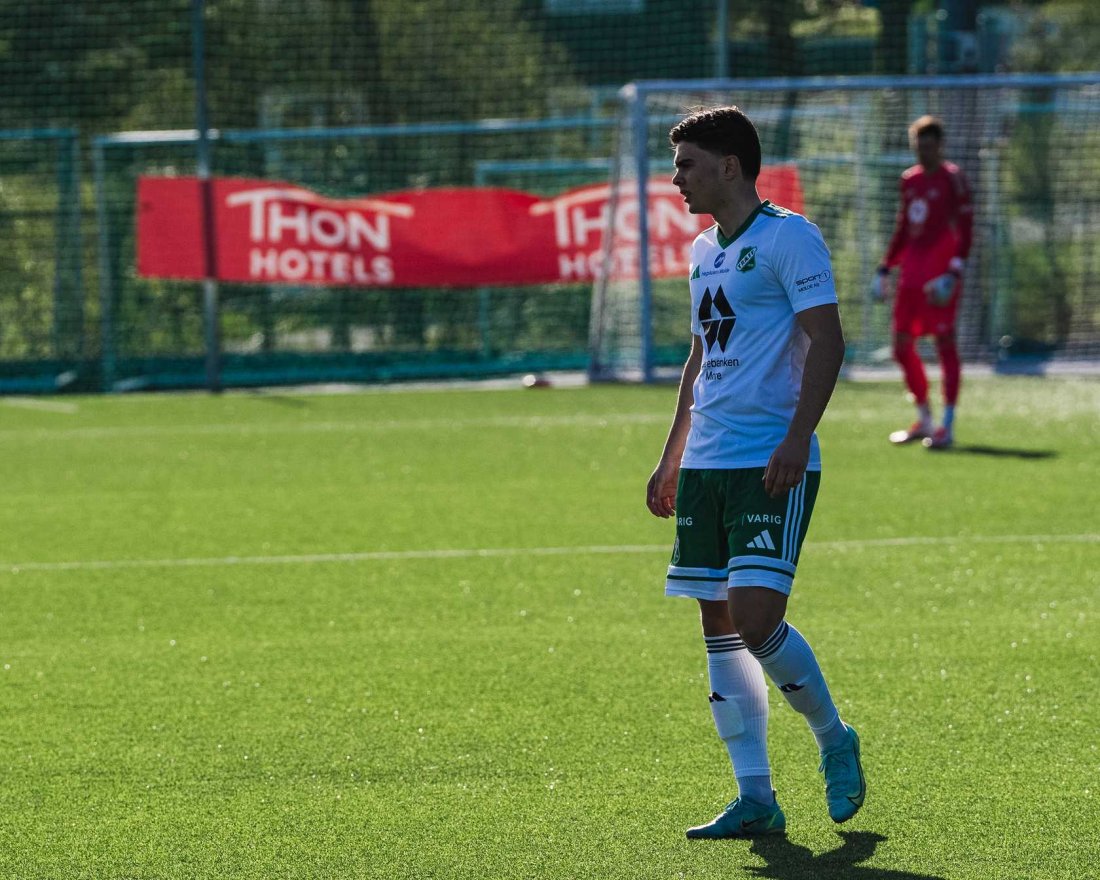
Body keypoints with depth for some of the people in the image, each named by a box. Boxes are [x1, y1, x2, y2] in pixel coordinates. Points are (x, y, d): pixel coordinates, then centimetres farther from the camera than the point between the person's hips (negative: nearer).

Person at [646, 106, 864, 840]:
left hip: (772, 466, -8)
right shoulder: (705, 252, 18)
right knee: (720, 627, 3)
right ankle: (756, 800, 6)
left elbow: (827, 341, -13)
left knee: (755, 618, -17)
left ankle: (834, 740, 7)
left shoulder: (787, 236, -7)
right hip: (706, 465, 8)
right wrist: (673, 460, 24)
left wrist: (797, 438, -22)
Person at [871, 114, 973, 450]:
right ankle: (924, 420, 21)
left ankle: (947, 426, -6)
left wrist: (955, 271, -19)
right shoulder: (909, 180, 15)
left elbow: (965, 229, -10)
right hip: (911, 271, 8)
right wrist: (885, 268, 19)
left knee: (945, 343, -7)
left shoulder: (952, 179, -5)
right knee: (902, 346, 8)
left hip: (939, 276, -8)